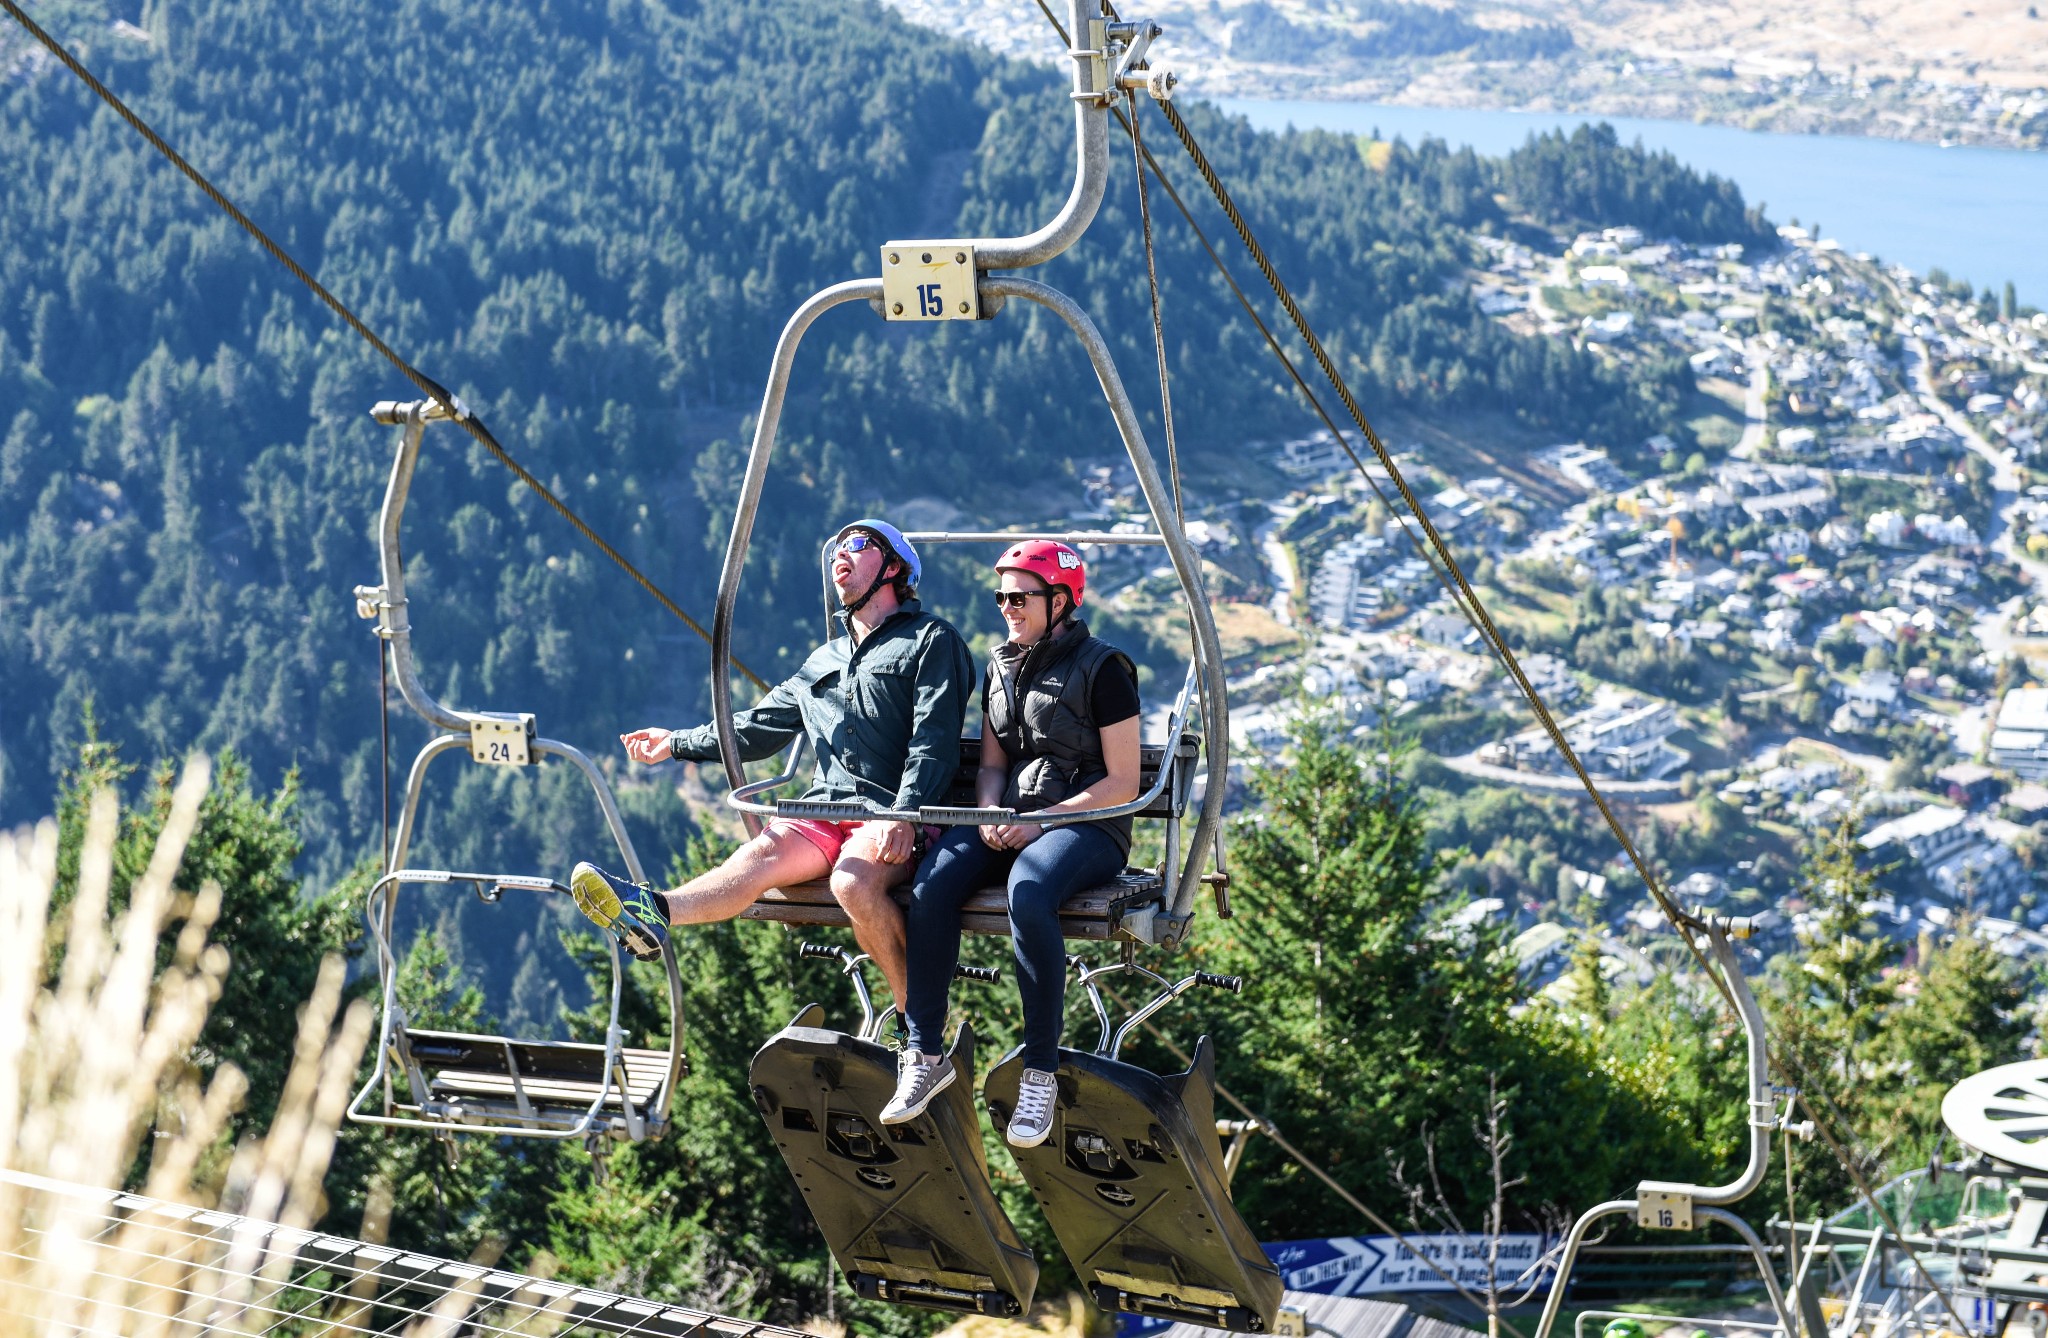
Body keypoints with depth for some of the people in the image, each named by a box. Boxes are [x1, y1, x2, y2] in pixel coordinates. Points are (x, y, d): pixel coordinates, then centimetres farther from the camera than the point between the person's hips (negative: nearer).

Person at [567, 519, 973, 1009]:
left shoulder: (932, 639, 7)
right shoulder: (823, 661, 28)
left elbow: (935, 741, -6)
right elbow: (760, 727, 34)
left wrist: (904, 817, -20)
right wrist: (678, 743, 29)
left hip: (895, 816, -5)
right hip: (825, 806, 5)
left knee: (854, 881, -36)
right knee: (764, 853, -26)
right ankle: (652, 914, -53)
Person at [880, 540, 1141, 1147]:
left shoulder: (1102, 668, -4)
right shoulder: (1000, 668, 16)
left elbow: (1122, 785, -7)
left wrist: (1041, 822, -16)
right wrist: (989, 817, -3)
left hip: (1087, 823, -6)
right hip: (1010, 818, 6)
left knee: (1028, 893, -38)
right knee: (930, 884, -25)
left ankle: (1040, 1072, -28)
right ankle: (925, 1055, -18)